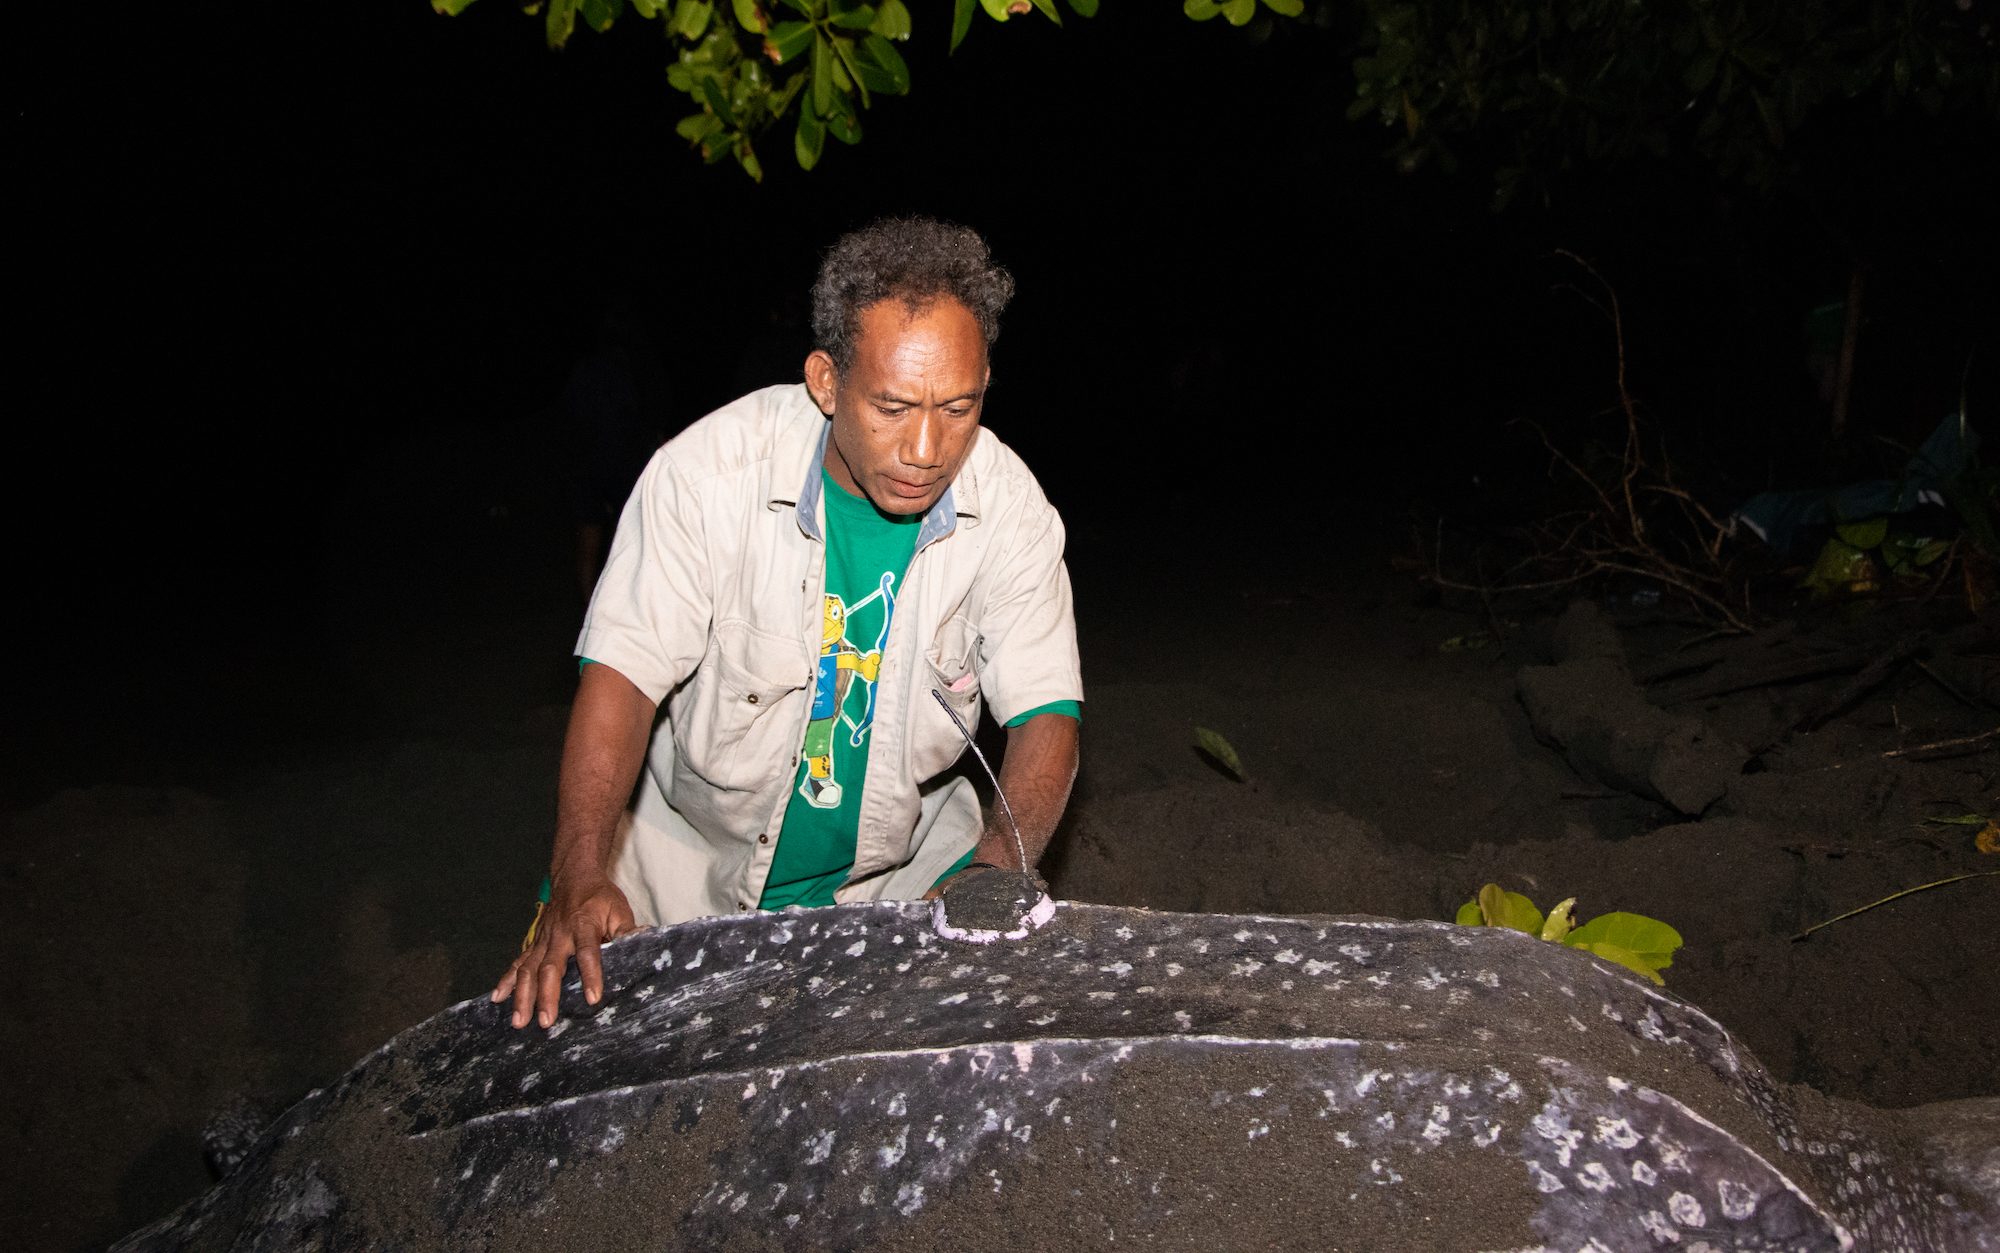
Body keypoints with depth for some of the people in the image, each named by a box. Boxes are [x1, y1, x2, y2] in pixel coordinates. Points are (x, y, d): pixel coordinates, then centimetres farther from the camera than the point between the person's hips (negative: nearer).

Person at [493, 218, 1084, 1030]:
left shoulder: (1010, 507, -17)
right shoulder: (708, 471, -24)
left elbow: (1047, 711, -14)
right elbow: (623, 671, -23)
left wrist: (996, 872, -33)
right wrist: (581, 876, -36)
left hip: (904, 851, 2)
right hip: (696, 849, -2)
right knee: (564, 1006, -11)